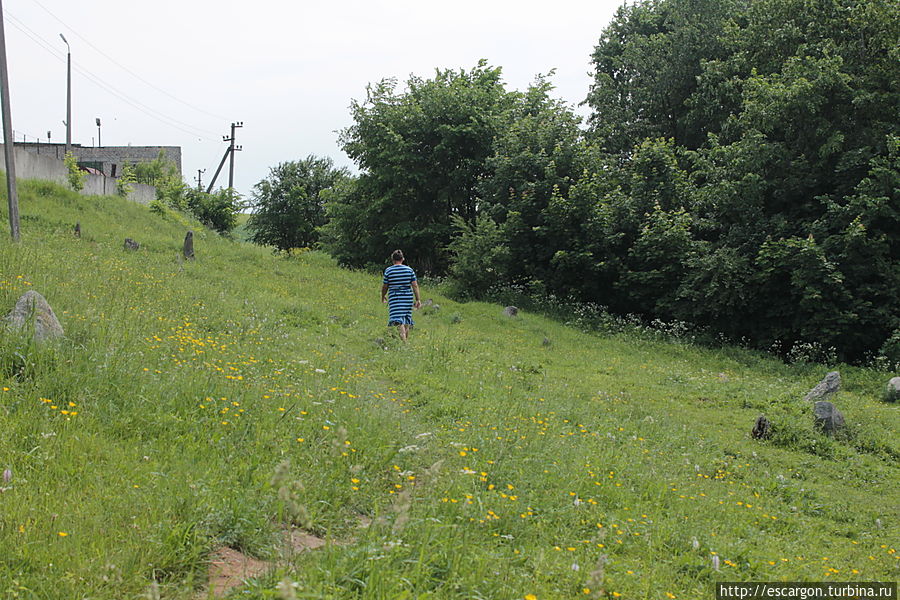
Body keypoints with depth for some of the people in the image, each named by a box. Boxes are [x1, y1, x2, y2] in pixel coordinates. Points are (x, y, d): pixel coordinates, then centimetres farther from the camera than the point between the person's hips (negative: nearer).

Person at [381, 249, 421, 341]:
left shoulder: (388, 270, -2)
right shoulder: (409, 270, 4)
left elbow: (384, 286, 4)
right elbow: (415, 285, 0)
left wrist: (383, 297, 21)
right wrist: (417, 300, 2)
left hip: (395, 299, -3)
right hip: (408, 298, 3)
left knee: (399, 321, -9)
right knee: (406, 321, 14)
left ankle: (404, 340, -23)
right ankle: (406, 339, 23)